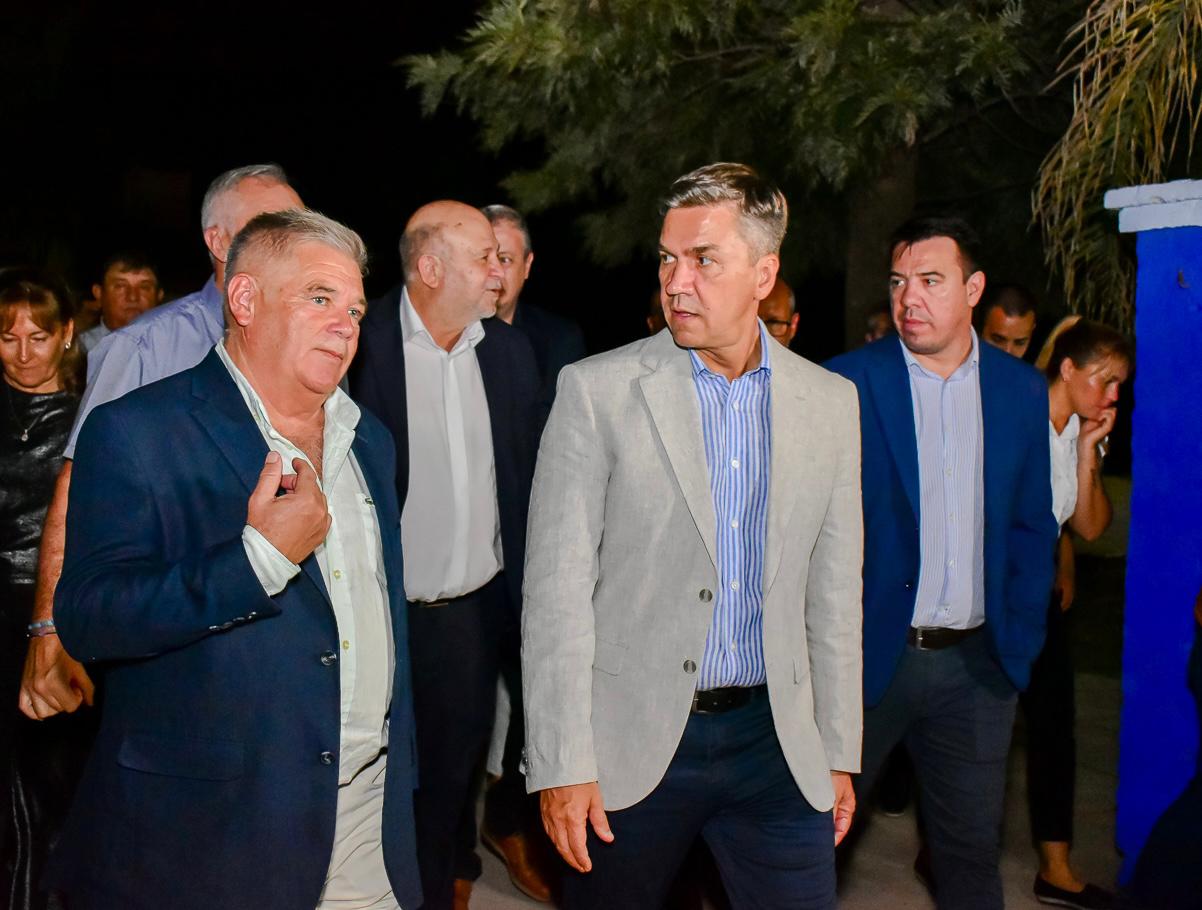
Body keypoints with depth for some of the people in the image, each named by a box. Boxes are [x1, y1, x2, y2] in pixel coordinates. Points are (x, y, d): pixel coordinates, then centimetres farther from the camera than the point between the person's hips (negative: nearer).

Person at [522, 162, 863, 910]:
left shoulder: (830, 401, 4)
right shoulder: (598, 391, -6)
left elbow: (835, 589, 9)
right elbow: (557, 588, -8)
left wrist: (839, 752, 10)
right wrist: (561, 764, -11)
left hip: (774, 740, 3)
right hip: (632, 738, -2)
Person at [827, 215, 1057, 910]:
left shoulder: (1023, 390, 4)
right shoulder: (847, 383, -6)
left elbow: (1033, 528, 10)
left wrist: (1021, 640, 3)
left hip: (977, 664, 3)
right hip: (868, 652, -2)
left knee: (972, 850, 15)